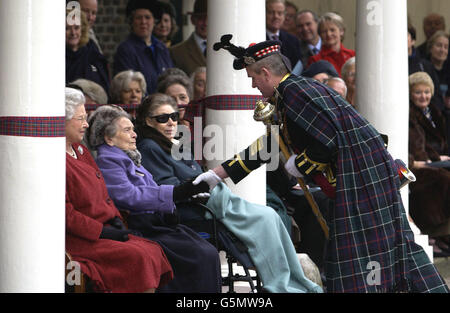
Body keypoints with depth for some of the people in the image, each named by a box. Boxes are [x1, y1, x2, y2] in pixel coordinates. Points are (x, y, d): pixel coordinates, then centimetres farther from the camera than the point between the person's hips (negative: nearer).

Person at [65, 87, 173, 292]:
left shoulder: (80, 151, 19)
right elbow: (64, 213, -18)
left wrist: (115, 220, 6)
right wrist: (102, 231, -16)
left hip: (102, 229, 9)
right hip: (75, 239, -9)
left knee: (152, 251, -9)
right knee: (136, 256, -24)